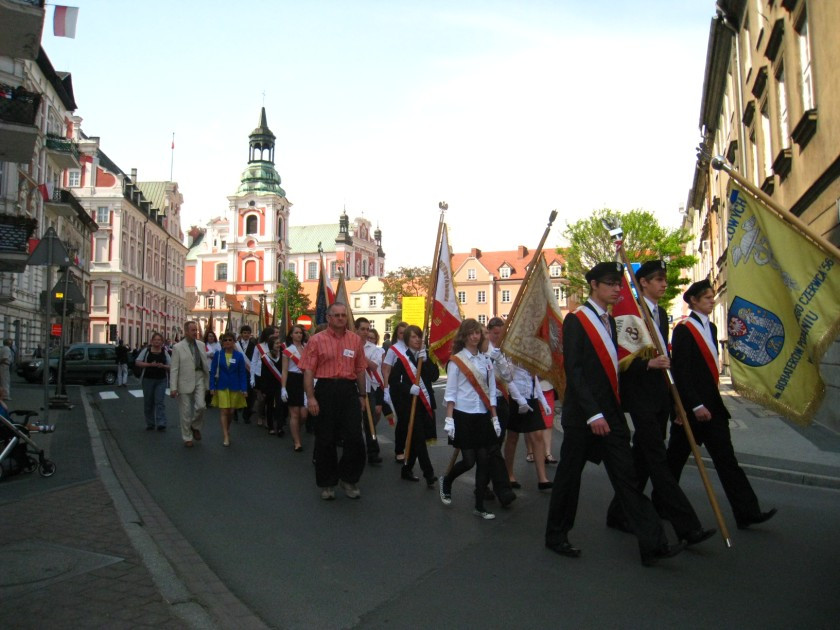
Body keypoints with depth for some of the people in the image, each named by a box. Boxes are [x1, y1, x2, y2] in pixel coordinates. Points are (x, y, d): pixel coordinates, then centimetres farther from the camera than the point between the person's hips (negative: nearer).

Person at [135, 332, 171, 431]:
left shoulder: (164, 352, 5)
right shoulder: (146, 350, 2)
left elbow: (171, 366, 6)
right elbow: (138, 363, -2)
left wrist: (163, 366, -15)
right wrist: (150, 364, -15)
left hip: (161, 380, -1)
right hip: (148, 379, 1)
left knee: (159, 401, -9)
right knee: (148, 402, 6)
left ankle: (161, 424, -13)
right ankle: (150, 424, 17)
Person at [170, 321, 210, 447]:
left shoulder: (200, 345, 8)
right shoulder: (178, 347, -5)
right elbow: (174, 369, -7)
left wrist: (208, 380, 11)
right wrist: (173, 387, -12)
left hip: (199, 379, 3)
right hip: (186, 381, -3)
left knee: (201, 406, -11)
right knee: (186, 412, 5)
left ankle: (195, 426, 18)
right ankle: (187, 438, 20)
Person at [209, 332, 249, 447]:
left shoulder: (239, 356, -2)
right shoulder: (218, 355, -2)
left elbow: (243, 373, -1)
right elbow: (213, 371, 1)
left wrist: (244, 389, -6)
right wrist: (212, 387, -5)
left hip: (235, 387, 1)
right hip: (221, 386, -1)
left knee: (231, 411, 10)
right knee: (223, 411, -5)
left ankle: (227, 429, 37)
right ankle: (225, 436, 0)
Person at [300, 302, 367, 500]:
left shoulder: (355, 340, 9)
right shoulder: (317, 340, 0)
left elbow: (360, 369, 13)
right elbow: (308, 371, -5)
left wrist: (362, 395, 12)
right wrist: (310, 397, -12)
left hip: (349, 391, 2)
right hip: (325, 390, -2)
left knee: (355, 439, -1)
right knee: (325, 440, 7)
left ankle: (348, 479, 19)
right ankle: (327, 484, 22)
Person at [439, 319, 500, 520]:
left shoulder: (486, 361, 9)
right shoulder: (456, 360, -4)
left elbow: (491, 391, 11)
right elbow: (450, 392, -5)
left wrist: (494, 417, 7)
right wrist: (449, 419, -11)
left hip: (482, 416, 4)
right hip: (463, 415, -4)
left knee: (484, 461, 2)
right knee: (469, 461, -2)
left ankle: (480, 506, 12)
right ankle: (446, 482, 28)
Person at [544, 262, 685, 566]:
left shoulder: (610, 322, 14)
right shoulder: (576, 320, -10)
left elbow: (609, 366, 14)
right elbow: (573, 371, -16)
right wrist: (593, 414, -21)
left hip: (611, 414, 7)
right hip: (582, 415, -7)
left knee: (627, 477, 5)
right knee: (569, 475, 7)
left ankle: (653, 544, 6)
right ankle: (556, 536, 24)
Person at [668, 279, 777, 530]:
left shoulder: (710, 328, 13)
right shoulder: (684, 330, -12)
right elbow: (680, 372, -18)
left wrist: (711, 401, 14)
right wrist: (695, 405, -21)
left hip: (710, 403, 8)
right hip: (691, 406, -8)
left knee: (726, 458, 5)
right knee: (676, 458, 6)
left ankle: (747, 512, 8)